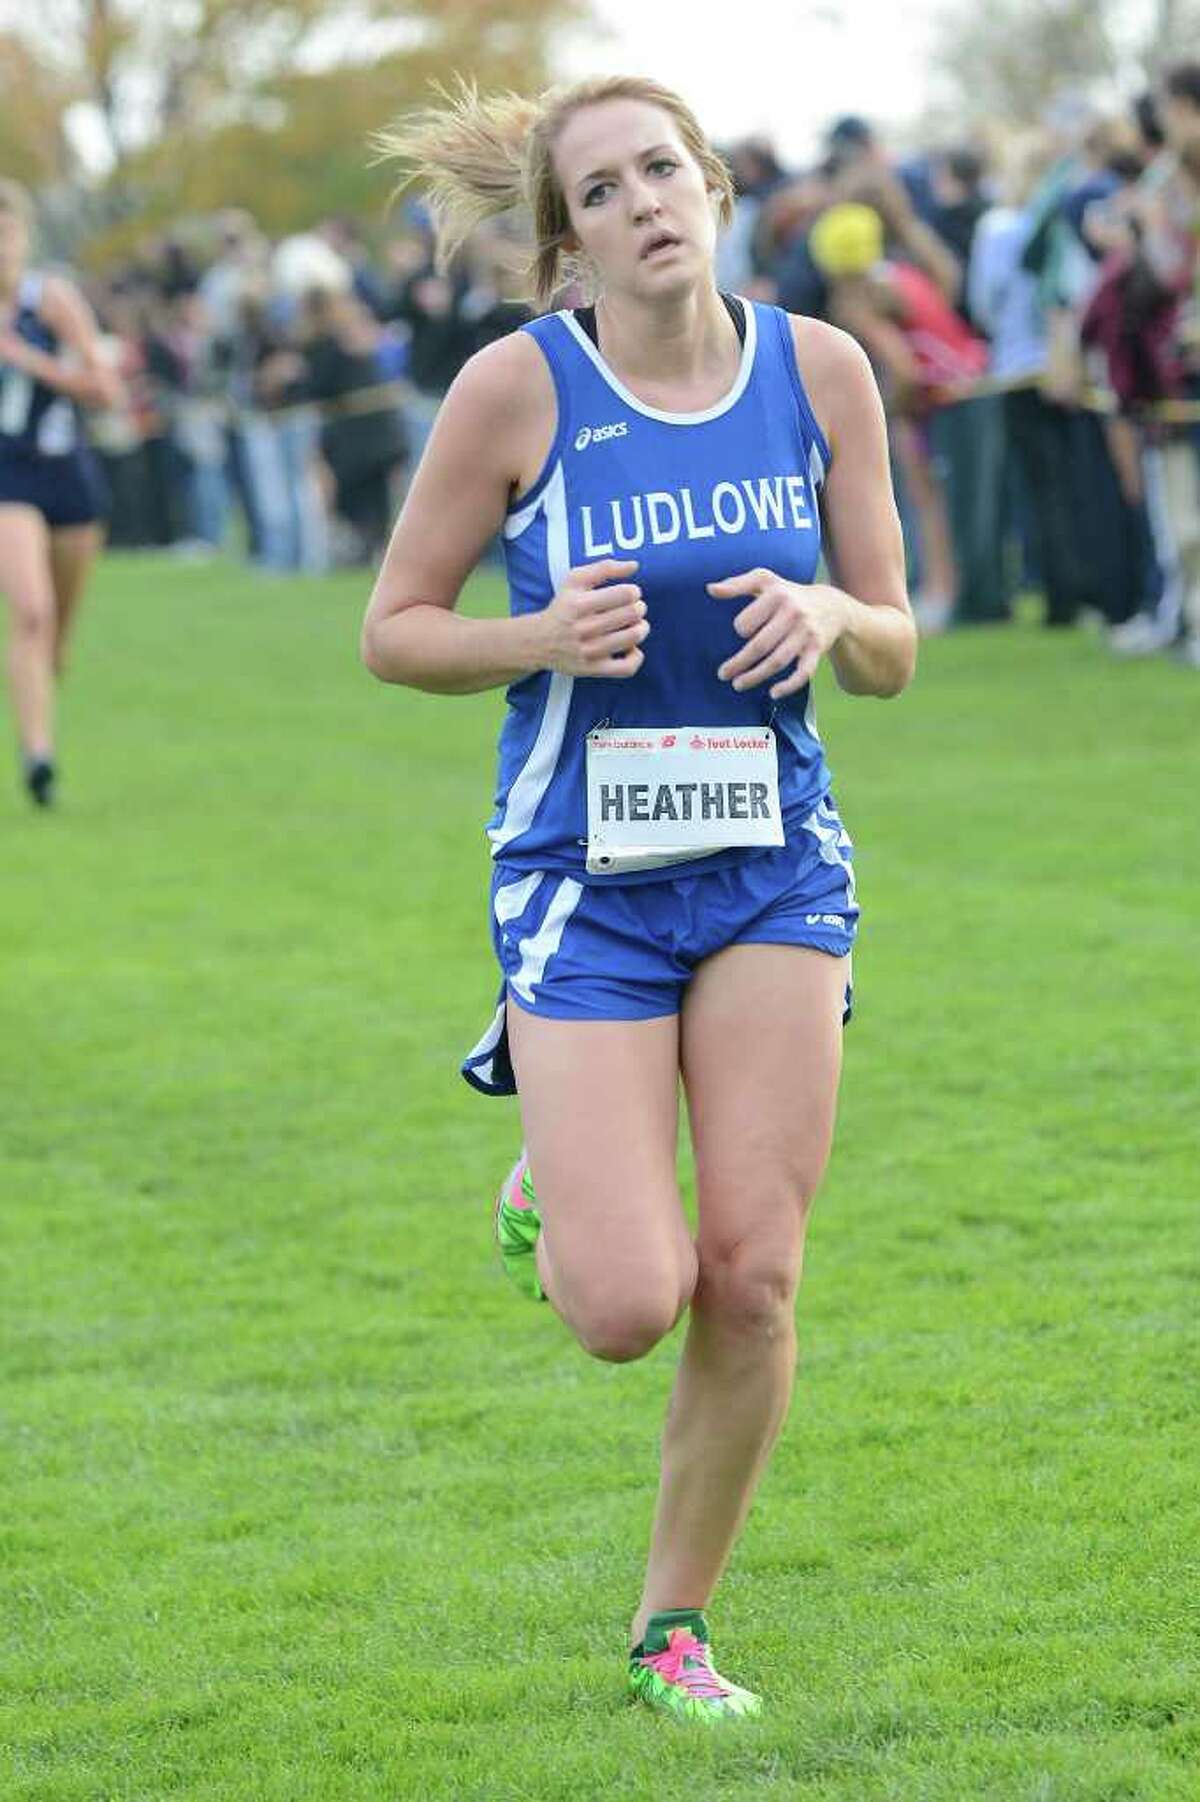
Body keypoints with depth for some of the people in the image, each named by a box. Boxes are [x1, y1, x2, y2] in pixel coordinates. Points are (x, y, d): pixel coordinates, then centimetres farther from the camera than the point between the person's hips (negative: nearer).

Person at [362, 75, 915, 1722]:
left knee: (752, 1279, -4)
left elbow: (894, 654, 6)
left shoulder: (821, 368, -1)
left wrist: (832, 615, -16)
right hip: (583, 872, -3)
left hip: (776, 862, 3)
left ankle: (674, 1628, 15)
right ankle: (547, 1197, 26)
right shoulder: (518, 385, -9)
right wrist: (542, 635, -19)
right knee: (626, 1307, -11)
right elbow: (395, 630, -1)